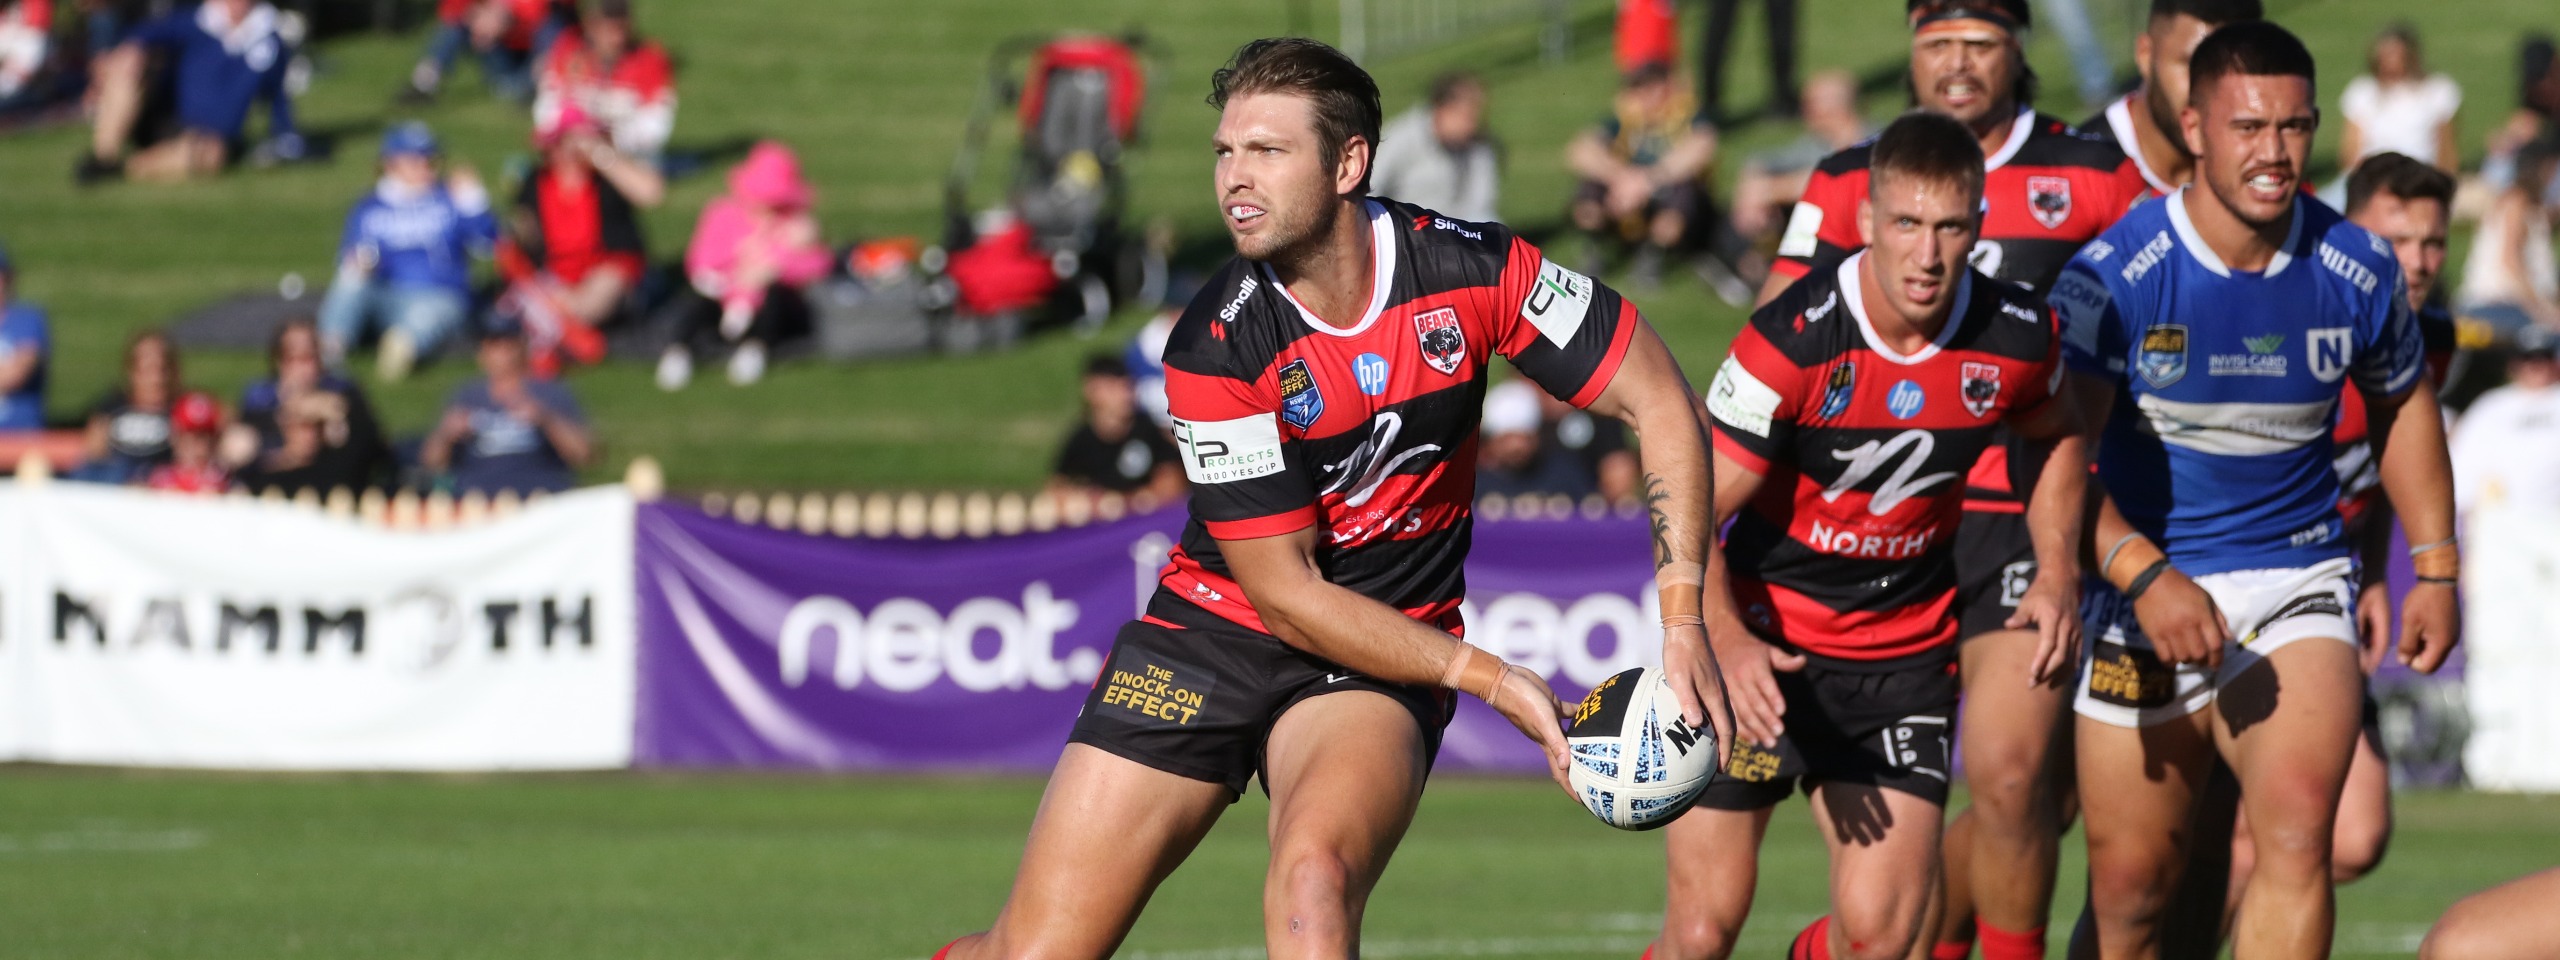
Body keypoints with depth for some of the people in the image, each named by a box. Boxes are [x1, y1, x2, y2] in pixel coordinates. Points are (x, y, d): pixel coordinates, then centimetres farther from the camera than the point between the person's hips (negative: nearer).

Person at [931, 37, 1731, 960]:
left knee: (1315, 880, -32)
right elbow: (1284, 594, -15)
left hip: (1382, 667, 0)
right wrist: (1490, 677, -17)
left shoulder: (1468, 268, -13)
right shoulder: (1215, 349, -18)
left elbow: (1658, 402, -4)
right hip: (1215, 632, 0)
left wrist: (1683, 623, -13)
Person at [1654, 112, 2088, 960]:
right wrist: (1727, 643, -38)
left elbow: (2057, 436, 16)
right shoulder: (1792, 342, -21)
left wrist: (2059, 572, 0)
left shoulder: (2018, 338, -9)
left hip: (1905, 655, 3)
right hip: (1761, 647, -3)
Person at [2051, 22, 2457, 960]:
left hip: (2298, 586, 1)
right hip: (2148, 593, -1)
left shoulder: (2357, 270, -4)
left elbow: (2402, 403, 16)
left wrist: (2435, 570, 13)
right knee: (2130, 883, 3)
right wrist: (2144, 575, -36)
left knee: (2297, 829, -22)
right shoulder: (2113, 274, -15)